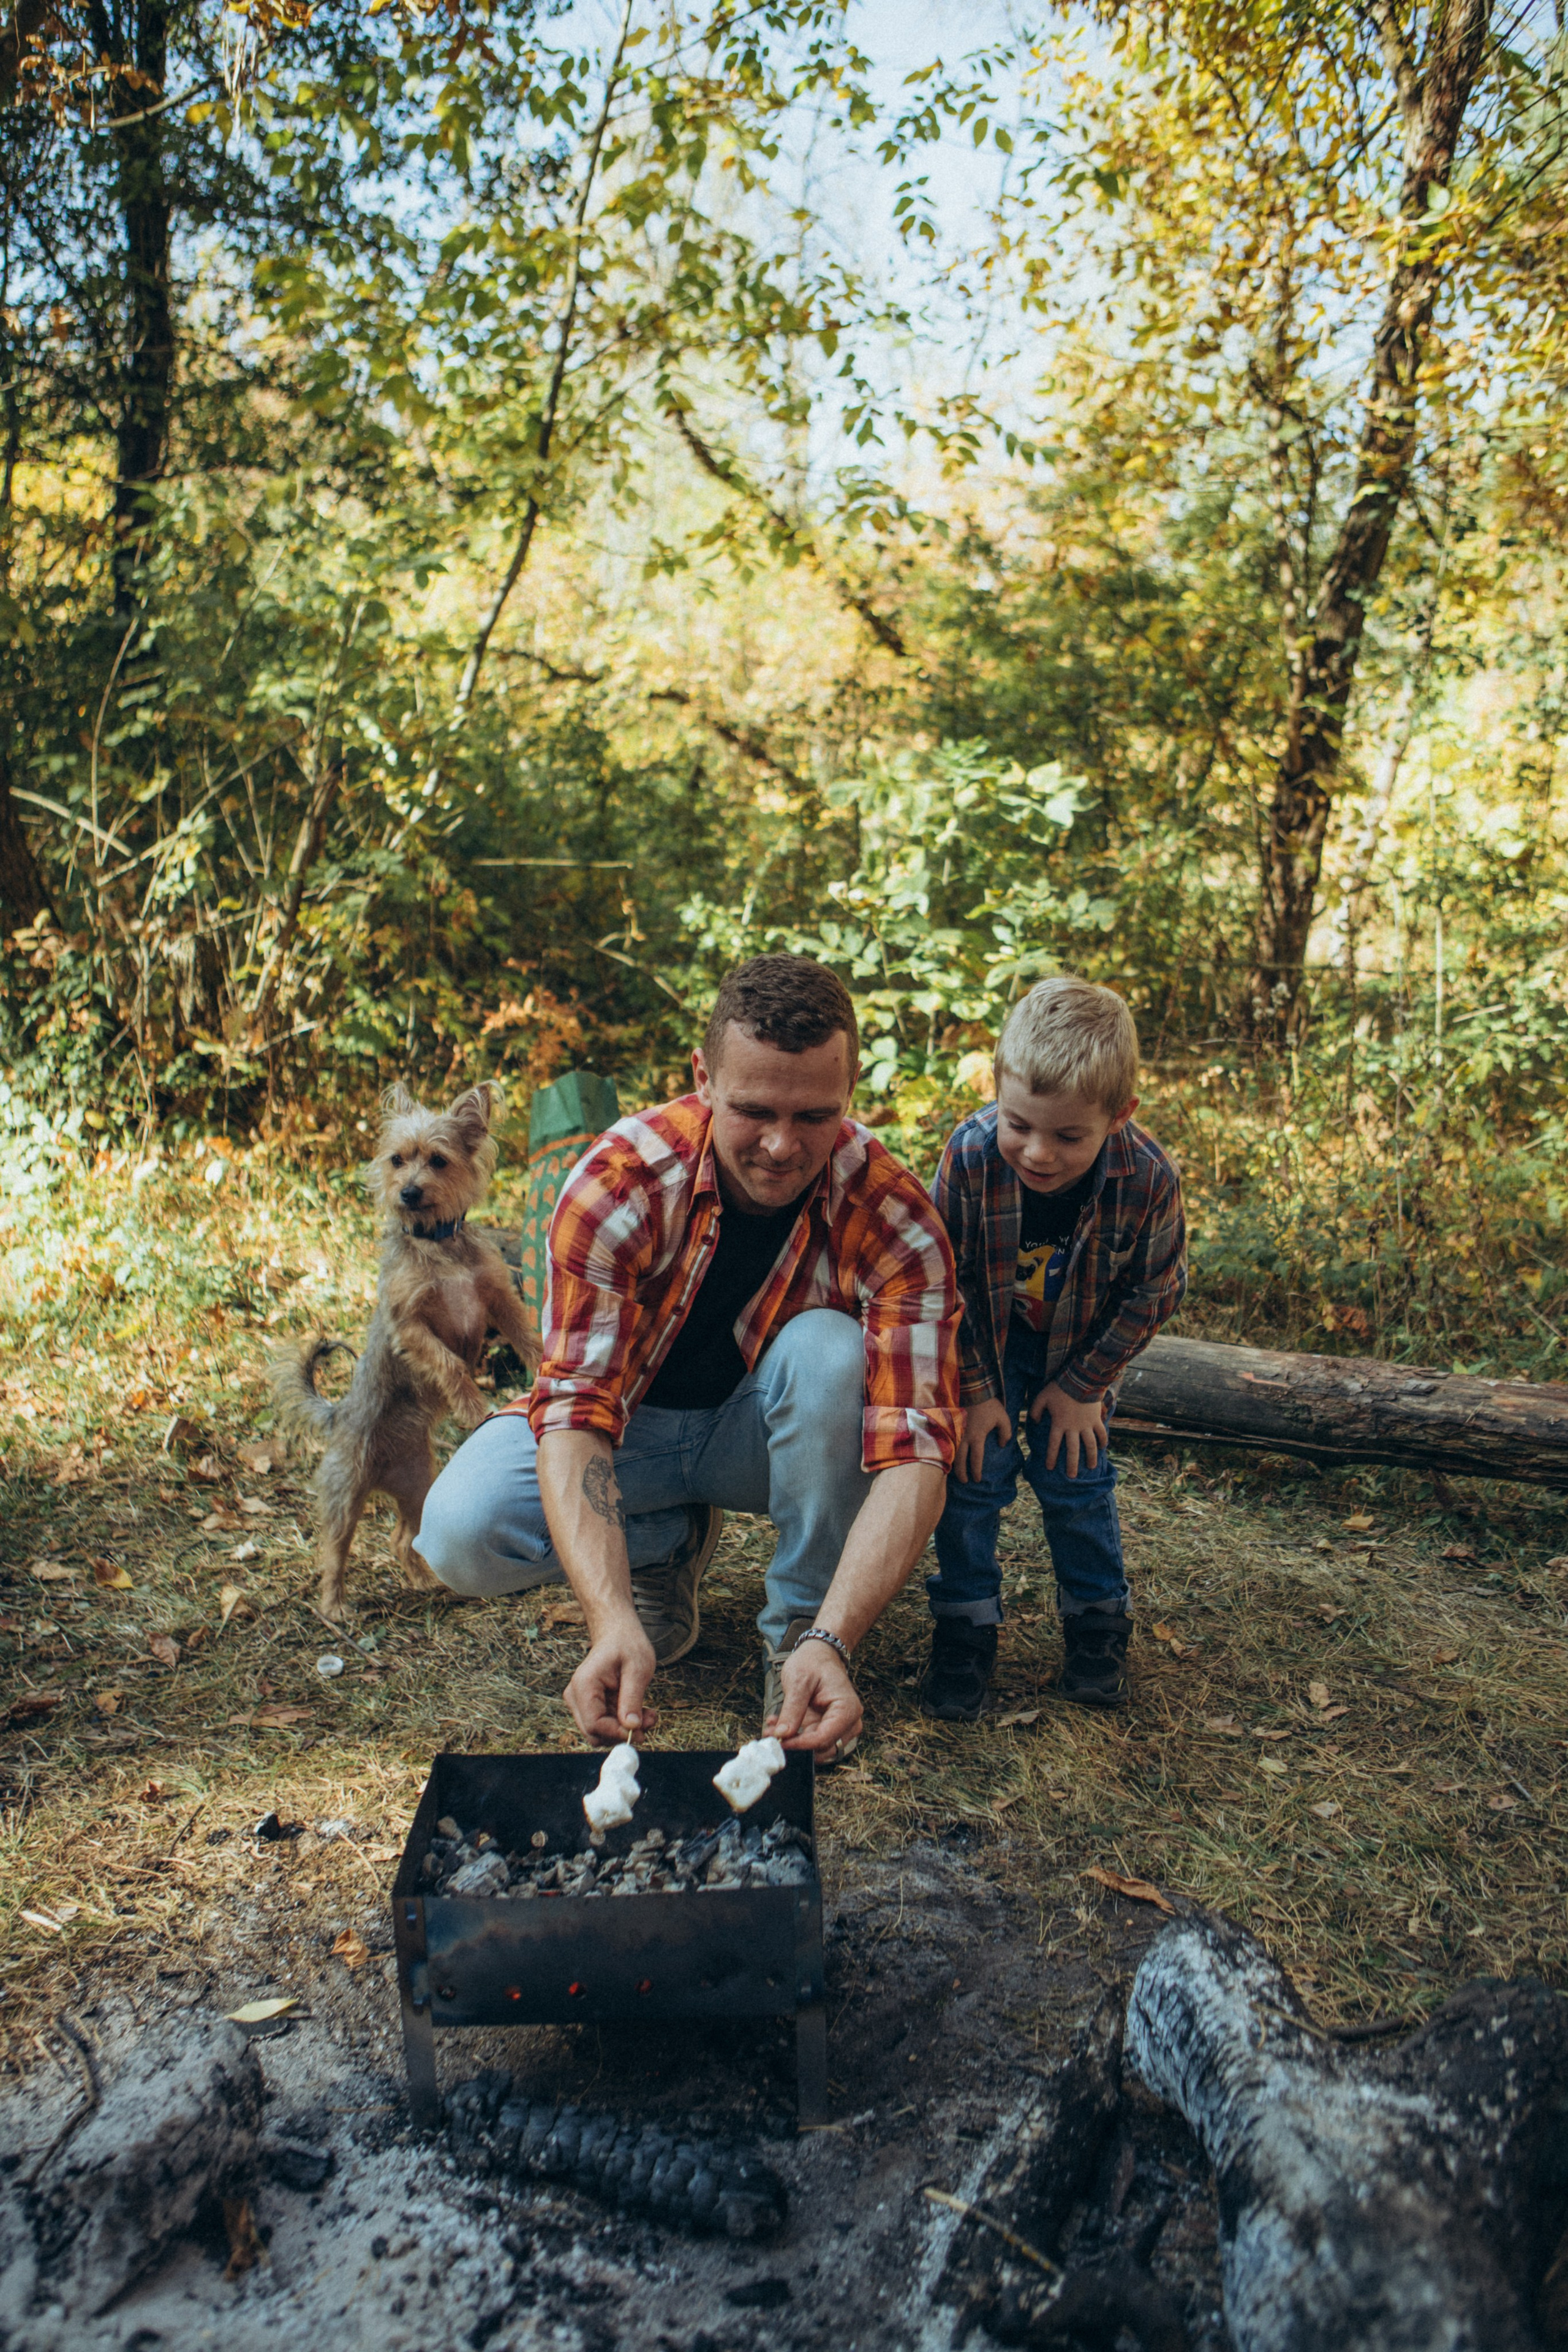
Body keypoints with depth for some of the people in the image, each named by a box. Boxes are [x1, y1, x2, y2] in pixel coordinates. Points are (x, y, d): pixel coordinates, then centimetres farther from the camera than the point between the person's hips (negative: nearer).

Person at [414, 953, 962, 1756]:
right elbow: (574, 1413, -33)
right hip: (629, 1421, 0)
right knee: (460, 1530, -27)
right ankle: (671, 1542, 4)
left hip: (765, 1434, 0)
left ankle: (799, 1626, -11)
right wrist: (614, 1620, -48)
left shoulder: (890, 1216, -27)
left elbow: (914, 1452, -32)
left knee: (828, 1350, -34)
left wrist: (830, 1643, -47)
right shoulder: (618, 1185, -28)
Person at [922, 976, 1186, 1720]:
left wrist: (1082, 1387, -9)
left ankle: (1097, 1622, 24)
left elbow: (1151, 1294, -12)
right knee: (976, 1470, -5)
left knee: (1075, 1476, 2)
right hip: (983, 1343, 0)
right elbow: (946, 1283, -18)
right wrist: (973, 1390, -14)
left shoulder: (1148, 1178, -30)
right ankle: (966, 1624, 12)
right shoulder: (970, 1157, -32)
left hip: (1080, 1350, 0)